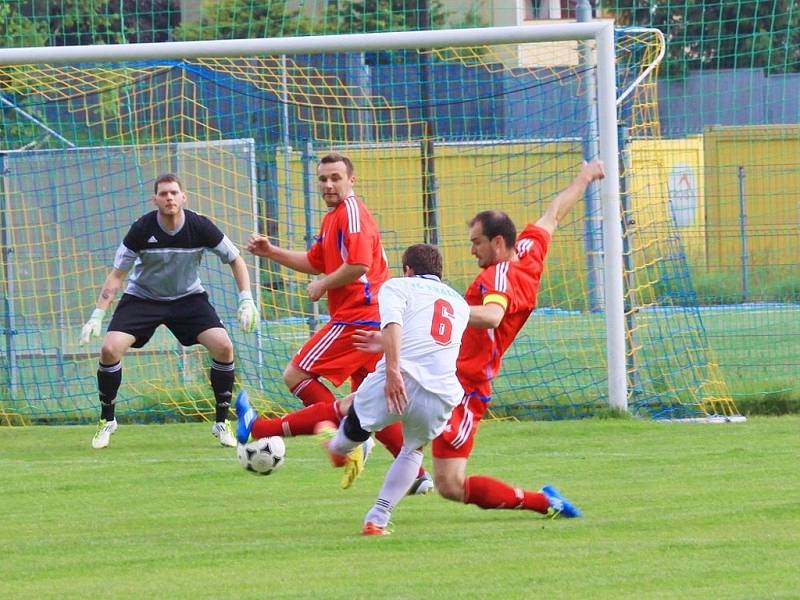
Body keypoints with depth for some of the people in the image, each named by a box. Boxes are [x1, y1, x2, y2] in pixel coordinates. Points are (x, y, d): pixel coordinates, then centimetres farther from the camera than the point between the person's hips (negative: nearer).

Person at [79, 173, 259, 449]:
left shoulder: (200, 227, -17)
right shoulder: (142, 229, -20)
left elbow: (235, 260, -3)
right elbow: (117, 275, -13)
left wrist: (246, 300, -14)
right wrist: (96, 317, -20)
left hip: (188, 297, 1)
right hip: (142, 298, -1)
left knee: (223, 346, -20)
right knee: (110, 349, -21)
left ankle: (222, 423, -2)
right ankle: (106, 421, 2)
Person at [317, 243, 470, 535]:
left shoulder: (398, 286, 12)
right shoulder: (460, 303, 30)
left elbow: (393, 323, -10)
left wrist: (393, 369, -21)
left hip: (400, 381, -5)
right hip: (441, 398, 5)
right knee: (414, 450, 31)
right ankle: (377, 519, 26)